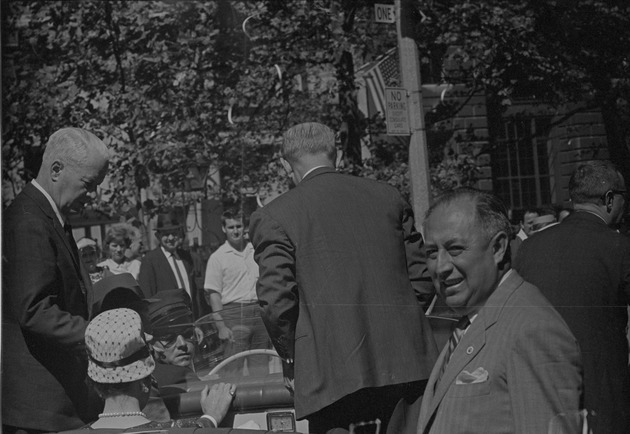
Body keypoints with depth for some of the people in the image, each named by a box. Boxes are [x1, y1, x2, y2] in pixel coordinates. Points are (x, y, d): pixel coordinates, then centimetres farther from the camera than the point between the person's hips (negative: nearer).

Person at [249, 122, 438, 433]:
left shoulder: (272, 217, 0)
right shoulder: (388, 197, 11)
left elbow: (276, 301, -7)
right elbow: (422, 278, 11)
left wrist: (290, 361, 8)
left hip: (331, 376, -4)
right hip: (409, 366, 4)